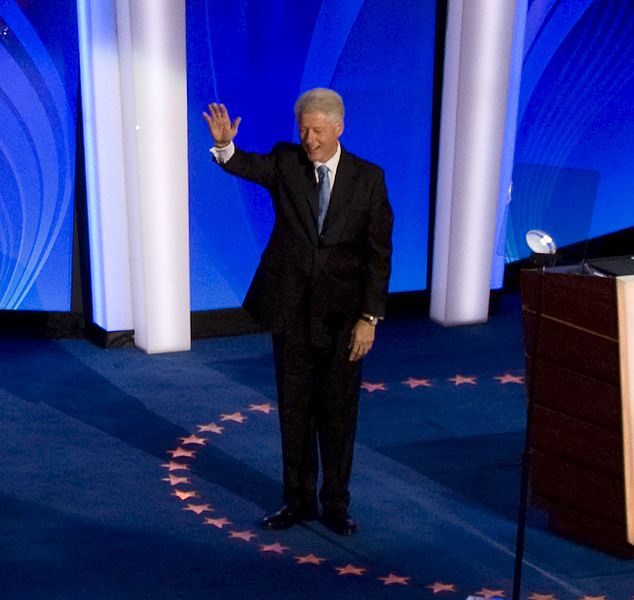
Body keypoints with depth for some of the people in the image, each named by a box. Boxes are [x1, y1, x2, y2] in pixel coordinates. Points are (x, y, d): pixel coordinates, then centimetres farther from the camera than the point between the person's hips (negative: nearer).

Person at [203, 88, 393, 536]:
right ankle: (298, 500, 24)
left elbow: (379, 253, -5)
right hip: (291, 310, 1)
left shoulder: (368, 178, -3)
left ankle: (335, 503, 22)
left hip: (343, 314, -1)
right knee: (295, 409, 11)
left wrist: (370, 317, -10)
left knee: (339, 411, 7)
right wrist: (225, 145, -44)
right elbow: (248, 166, -21)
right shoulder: (285, 163, 0)